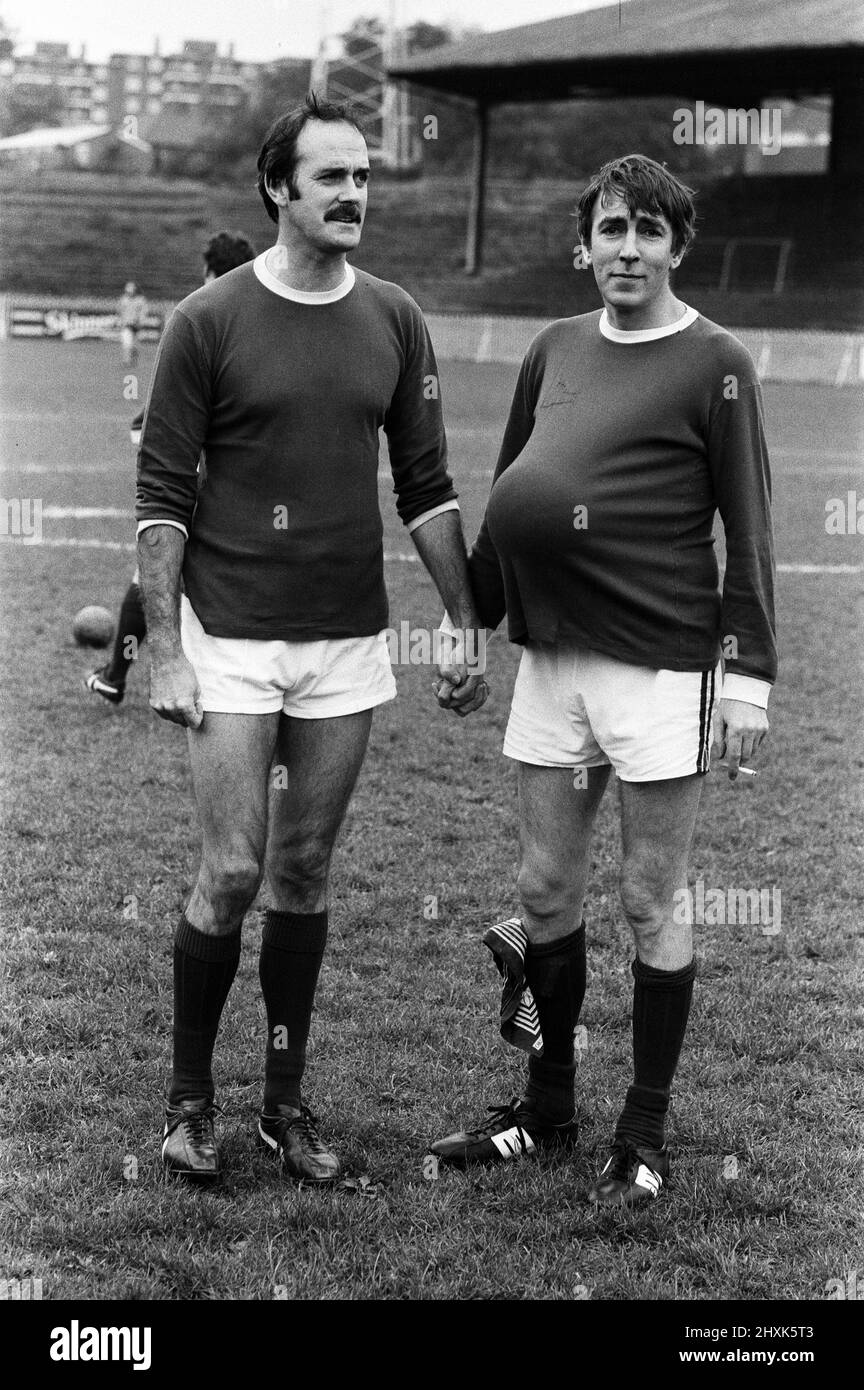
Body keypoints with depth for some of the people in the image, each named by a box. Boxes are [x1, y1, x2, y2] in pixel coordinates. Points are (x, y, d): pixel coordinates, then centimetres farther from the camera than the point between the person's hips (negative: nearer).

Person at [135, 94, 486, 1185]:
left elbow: (425, 487, 11)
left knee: (305, 873, 10)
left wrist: (471, 627, 8)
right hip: (232, 642, -3)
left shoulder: (395, 321, 6)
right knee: (232, 871, -4)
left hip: (349, 644, 4)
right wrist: (163, 652, -10)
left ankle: (286, 1097, 21)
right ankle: (189, 1093, 15)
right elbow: (161, 492, -5)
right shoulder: (208, 320, -6)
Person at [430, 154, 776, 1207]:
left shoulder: (715, 366, -4)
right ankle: (547, 1109, 26)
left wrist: (748, 678, -9)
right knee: (545, 892, 11)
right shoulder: (555, 351, 10)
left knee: (649, 904, 3)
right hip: (550, 659, 5)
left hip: (662, 667, -5)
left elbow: (747, 534, -5)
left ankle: (646, 1135, 16)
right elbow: (505, 499, 18)